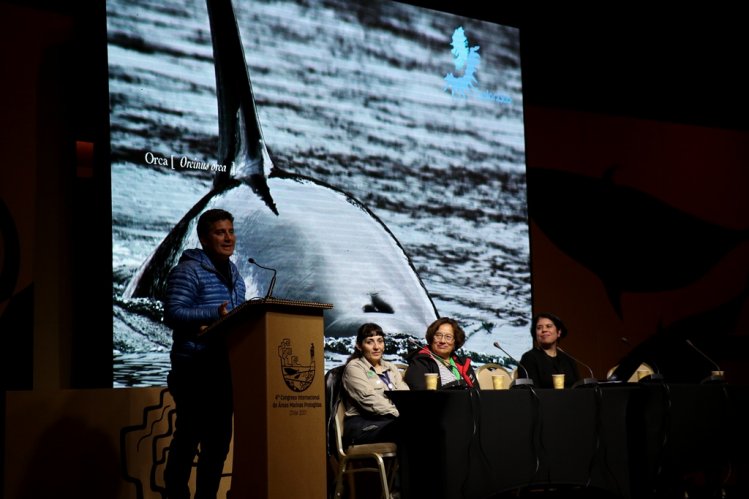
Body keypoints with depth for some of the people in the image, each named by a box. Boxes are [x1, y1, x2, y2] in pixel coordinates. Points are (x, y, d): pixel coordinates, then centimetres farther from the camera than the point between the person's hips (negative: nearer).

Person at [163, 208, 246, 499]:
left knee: (219, 438, 10)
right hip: (194, 368, -8)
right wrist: (214, 315, -24)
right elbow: (172, 314, -15)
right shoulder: (188, 270, -6)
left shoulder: (235, 276, 19)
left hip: (224, 368, 8)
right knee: (189, 436, -5)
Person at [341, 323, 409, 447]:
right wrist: (400, 414, -21)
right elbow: (370, 401, -10)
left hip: (392, 420, 6)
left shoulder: (391, 367, 24)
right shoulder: (354, 368, 4)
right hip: (362, 424, -6)